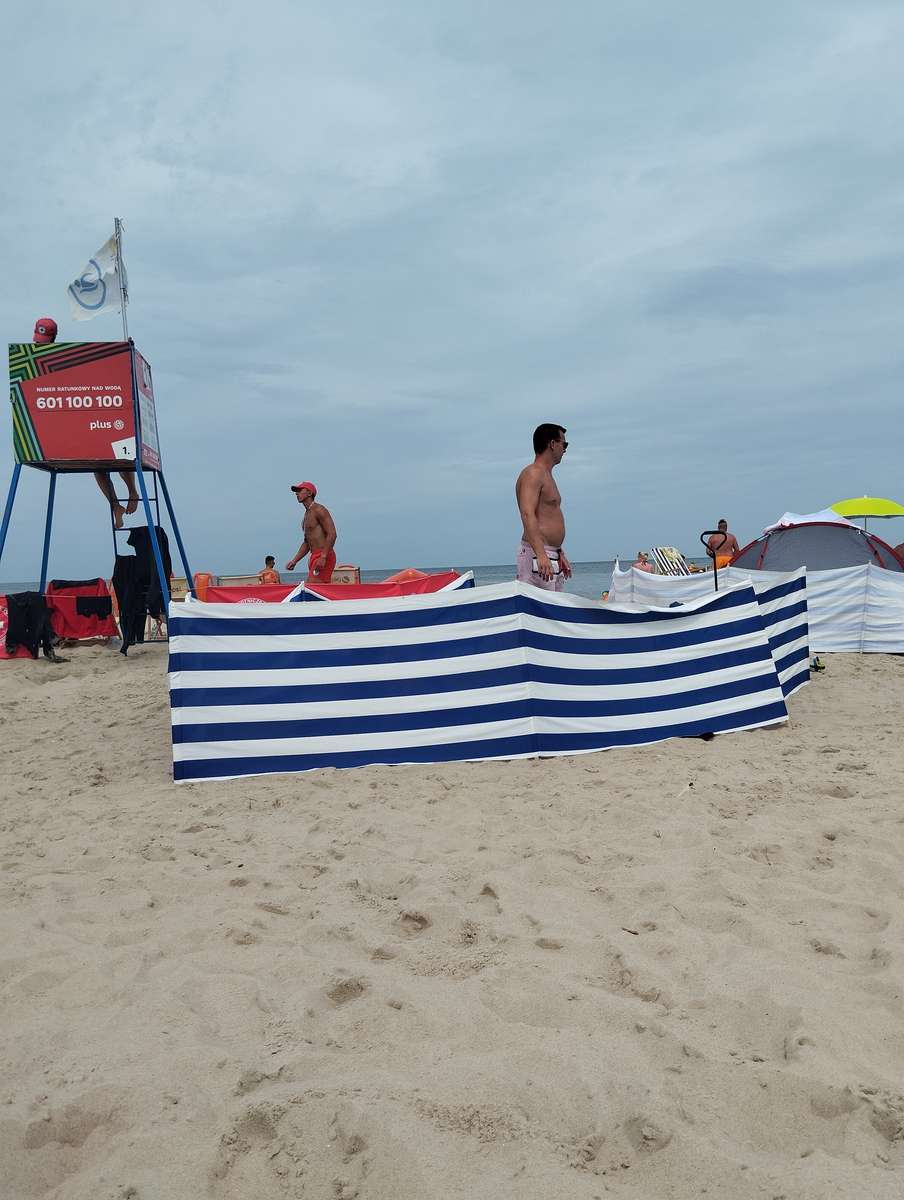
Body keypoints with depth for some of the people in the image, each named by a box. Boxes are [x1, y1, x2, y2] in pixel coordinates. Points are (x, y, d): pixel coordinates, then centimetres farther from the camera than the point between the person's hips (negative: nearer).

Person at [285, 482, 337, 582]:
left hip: (325, 557, -9)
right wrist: (294, 561, 19)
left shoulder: (318, 510, -8)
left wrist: (323, 557, -27)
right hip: (314, 557, 9)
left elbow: (332, 534, -18)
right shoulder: (307, 514, 22)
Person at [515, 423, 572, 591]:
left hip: (552, 557, 10)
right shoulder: (532, 473, -10)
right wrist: (541, 555, -32)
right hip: (537, 556, -10)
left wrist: (560, 554, 30)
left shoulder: (547, 476, 23)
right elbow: (527, 515, -23)